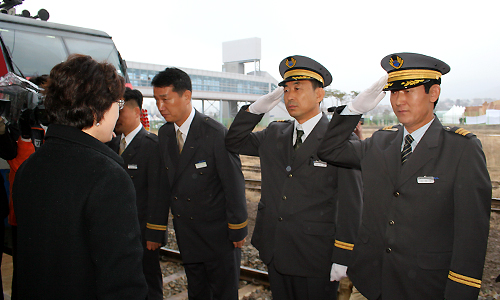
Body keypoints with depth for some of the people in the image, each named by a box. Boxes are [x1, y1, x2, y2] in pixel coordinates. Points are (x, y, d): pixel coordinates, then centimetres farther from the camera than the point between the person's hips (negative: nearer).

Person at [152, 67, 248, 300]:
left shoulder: (216, 133, -19)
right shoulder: (164, 134, 2)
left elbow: (234, 185, -15)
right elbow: (164, 183, 8)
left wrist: (238, 231, -11)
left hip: (218, 235, -6)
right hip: (186, 235, 6)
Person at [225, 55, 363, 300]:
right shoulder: (274, 134, 7)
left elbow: (350, 203, -11)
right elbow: (234, 142, 14)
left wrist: (342, 257, -12)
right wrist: (256, 109, -1)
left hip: (315, 258, -5)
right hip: (275, 252, 5)